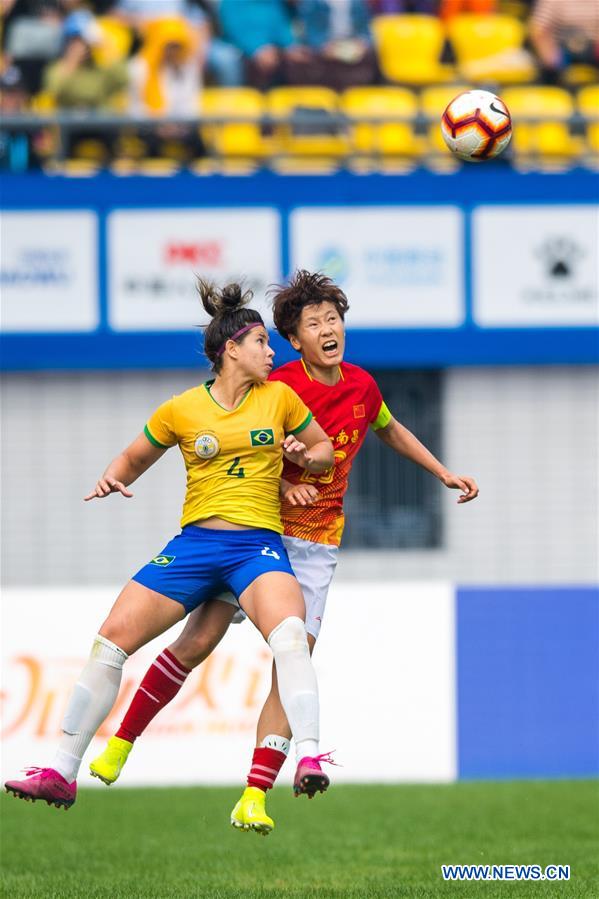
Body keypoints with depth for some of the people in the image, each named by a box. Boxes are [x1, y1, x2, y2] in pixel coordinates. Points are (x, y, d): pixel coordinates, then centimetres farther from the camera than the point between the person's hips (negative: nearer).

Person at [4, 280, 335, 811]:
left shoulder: (280, 397, 6)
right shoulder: (181, 411, 5)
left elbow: (325, 448, 19)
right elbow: (134, 458, 19)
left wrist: (304, 455, -4)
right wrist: (112, 479, -2)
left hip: (258, 544, -1)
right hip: (194, 543, 1)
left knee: (290, 633, -33)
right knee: (112, 638, -8)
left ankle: (309, 758, -39)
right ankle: (62, 773, 1)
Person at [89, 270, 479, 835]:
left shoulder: (362, 387, 5)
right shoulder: (278, 389, -11)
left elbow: (390, 431, 27)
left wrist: (445, 474, 28)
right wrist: (283, 484, -19)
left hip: (315, 545, 3)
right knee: (198, 641, -10)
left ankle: (254, 798, -12)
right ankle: (120, 745, 6)